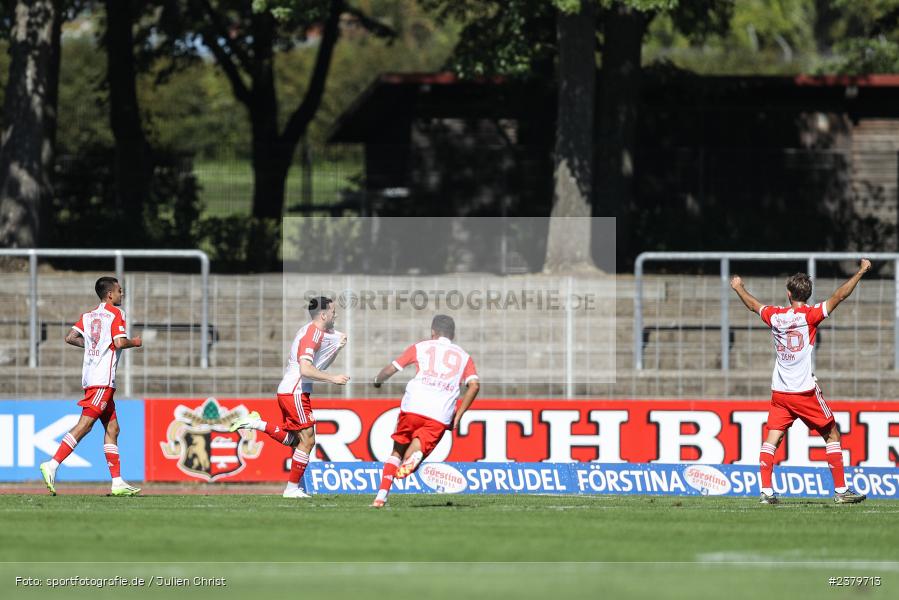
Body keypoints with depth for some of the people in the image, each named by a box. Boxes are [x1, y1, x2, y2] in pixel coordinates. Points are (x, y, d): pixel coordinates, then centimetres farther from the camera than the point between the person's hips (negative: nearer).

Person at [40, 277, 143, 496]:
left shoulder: (89, 315, 16)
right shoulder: (116, 314, -5)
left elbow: (70, 337, 8)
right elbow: (119, 343, -16)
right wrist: (135, 342, 3)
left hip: (90, 377, 9)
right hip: (103, 379, -9)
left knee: (112, 428, 10)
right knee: (85, 425, -14)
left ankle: (118, 482, 8)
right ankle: (52, 465, -22)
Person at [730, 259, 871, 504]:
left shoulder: (775, 316, 5)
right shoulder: (809, 315, -9)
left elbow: (753, 305, 24)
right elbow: (839, 296, -13)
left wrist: (738, 288, 43)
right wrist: (860, 272, -5)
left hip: (779, 392, 4)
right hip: (805, 391, -4)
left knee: (771, 440, 4)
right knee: (832, 436, 6)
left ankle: (765, 491, -7)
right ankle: (840, 490, 2)